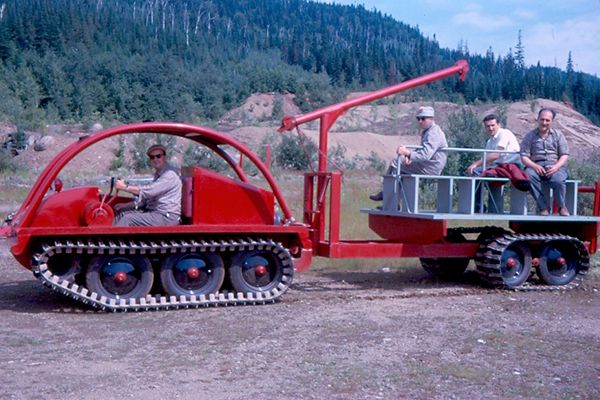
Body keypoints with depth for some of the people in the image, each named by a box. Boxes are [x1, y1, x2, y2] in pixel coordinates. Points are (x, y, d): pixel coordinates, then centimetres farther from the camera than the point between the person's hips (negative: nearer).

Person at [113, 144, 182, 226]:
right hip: (154, 212, 10)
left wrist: (125, 187, -12)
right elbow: (147, 197, 22)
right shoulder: (158, 174, 18)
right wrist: (127, 205, 10)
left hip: (166, 217, -10)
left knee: (128, 219, -19)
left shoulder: (170, 175, -14)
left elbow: (148, 191, -22)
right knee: (122, 213, 5)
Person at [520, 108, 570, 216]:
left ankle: (561, 207, -5)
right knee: (528, 176, -37)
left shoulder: (558, 135, 14)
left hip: (555, 165, 0)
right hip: (536, 165, 0)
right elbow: (524, 156, 4)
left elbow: (565, 155, 7)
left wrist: (556, 166, -14)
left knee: (558, 180, -36)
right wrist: (534, 166, -17)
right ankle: (543, 207, -24)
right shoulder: (530, 136, 12)